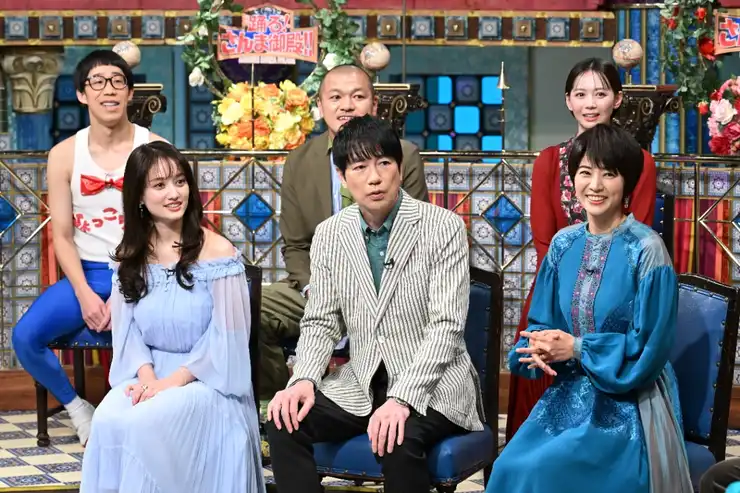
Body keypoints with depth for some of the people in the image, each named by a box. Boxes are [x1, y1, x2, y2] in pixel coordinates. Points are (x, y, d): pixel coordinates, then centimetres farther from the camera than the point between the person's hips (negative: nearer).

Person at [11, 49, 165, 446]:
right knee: (25, 337, -19)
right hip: (87, 273, 2)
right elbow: (61, 235, 2)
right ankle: (76, 407, 8)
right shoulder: (64, 155, 2)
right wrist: (84, 294, -13)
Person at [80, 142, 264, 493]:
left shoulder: (216, 252, -8)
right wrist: (146, 375, -14)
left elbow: (226, 338, -10)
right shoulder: (130, 255, 7)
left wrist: (174, 380, -17)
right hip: (149, 374, 4)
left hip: (205, 379, -4)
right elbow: (127, 329, 5)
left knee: (144, 424, -30)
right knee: (107, 421, -27)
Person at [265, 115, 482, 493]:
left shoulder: (443, 227, -9)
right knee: (284, 422, -19)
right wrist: (304, 379, -13)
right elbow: (321, 322, 8)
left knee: (400, 439, -34)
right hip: (361, 382, 4)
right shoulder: (329, 235, 4)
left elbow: (446, 326, -15)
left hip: (432, 383, -4)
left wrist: (402, 398, -27)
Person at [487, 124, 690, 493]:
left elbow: (649, 348, -13)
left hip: (627, 406, -5)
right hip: (568, 396, 5)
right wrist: (538, 348, -11)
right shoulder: (564, 243, 6)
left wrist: (576, 348, -16)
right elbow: (542, 322, 12)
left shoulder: (646, 250, -12)